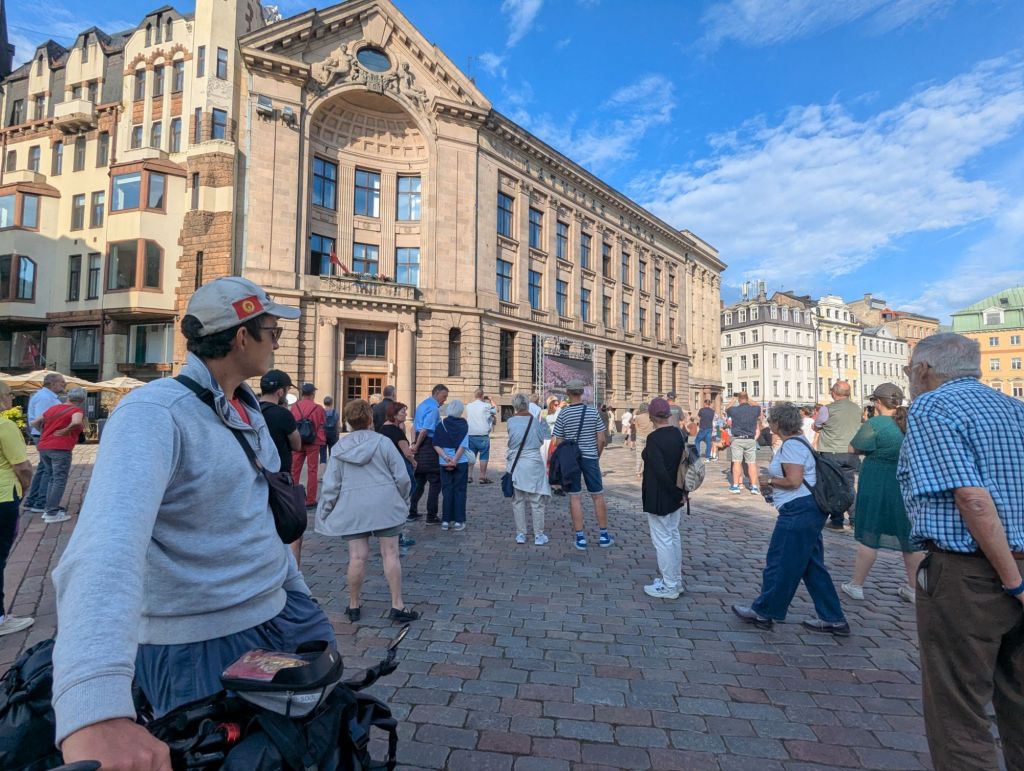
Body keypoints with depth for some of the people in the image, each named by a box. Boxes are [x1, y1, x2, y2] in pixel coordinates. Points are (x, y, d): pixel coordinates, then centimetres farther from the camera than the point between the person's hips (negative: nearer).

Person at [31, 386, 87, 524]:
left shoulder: (53, 408, 16)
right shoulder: (77, 410, -5)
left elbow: (34, 423, 20)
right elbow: (77, 422, -26)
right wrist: (66, 431, -9)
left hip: (43, 447, 7)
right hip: (60, 448, -7)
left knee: (52, 479, 18)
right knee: (60, 480, -1)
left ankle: (50, 509, 22)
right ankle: (52, 513, -3)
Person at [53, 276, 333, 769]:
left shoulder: (248, 409, 6)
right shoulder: (154, 412, -21)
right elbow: (107, 543, -38)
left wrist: (299, 593, 18)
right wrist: (95, 710, -51)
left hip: (280, 616, 8)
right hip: (201, 648, -8)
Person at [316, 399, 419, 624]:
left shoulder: (339, 448, 2)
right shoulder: (383, 442, -4)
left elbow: (331, 485, 2)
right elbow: (402, 477, -3)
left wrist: (324, 512, 12)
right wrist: (403, 500, 13)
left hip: (352, 508, 2)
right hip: (384, 505, -2)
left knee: (357, 556, 8)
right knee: (390, 553, 4)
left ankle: (354, 605, 22)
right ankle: (397, 606, 10)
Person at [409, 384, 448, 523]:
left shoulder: (422, 405, 15)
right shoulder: (434, 409, -16)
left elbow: (414, 426, 17)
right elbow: (425, 430, -22)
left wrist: (415, 443, 9)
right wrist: (417, 446, -10)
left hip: (420, 447, 9)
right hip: (429, 447, -9)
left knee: (419, 481, 17)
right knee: (435, 483, 0)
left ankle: (412, 512, 22)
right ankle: (431, 516, 3)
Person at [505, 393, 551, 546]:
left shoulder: (510, 422, -5)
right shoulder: (536, 421, -6)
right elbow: (543, 440, 7)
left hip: (515, 466, 1)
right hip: (534, 465, -1)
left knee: (518, 502, 12)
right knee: (537, 502, 8)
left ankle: (520, 534, 17)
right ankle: (539, 535, 13)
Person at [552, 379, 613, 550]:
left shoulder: (563, 413, -6)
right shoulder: (593, 412, -2)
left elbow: (558, 442, -5)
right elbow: (601, 439, -2)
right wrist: (597, 456, 13)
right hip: (590, 458, 1)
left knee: (574, 497, 5)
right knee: (598, 496, 11)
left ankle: (580, 537, 8)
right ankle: (604, 535, 19)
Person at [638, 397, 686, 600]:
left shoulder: (654, 438, -21)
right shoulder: (677, 434, 1)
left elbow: (660, 471, -25)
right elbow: (682, 461, 6)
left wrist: (676, 492, -13)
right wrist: (679, 492, 9)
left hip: (658, 497, -8)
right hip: (674, 495, 8)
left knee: (662, 539, 2)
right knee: (673, 535, 18)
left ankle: (669, 587, 12)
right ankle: (676, 580, 31)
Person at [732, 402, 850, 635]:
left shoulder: (790, 445, -17)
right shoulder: (796, 442, 16)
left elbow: (794, 481, -23)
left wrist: (770, 481, -8)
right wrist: (774, 485, 13)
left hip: (799, 510, -11)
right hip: (808, 511, 11)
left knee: (779, 562, 1)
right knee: (812, 565, 16)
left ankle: (762, 612, 14)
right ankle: (833, 619, 23)